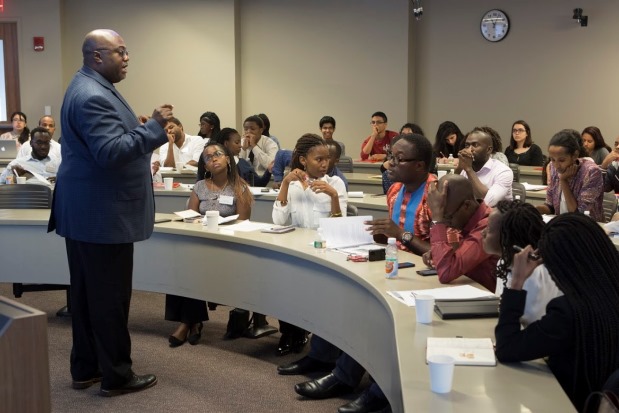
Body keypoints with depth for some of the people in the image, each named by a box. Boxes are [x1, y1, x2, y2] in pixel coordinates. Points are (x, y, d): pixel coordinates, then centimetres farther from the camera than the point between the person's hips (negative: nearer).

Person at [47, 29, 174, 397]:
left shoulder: (92, 89, 15)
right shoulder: (92, 97, -20)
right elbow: (111, 152, -28)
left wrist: (142, 131, 16)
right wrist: (154, 127, -24)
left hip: (88, 211, 11)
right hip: (102, 214, -11)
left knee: (87, 293, 16)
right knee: (109, 296, -1)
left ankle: (86, 367, 26)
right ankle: (116, 376, 10)